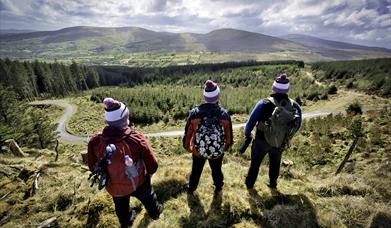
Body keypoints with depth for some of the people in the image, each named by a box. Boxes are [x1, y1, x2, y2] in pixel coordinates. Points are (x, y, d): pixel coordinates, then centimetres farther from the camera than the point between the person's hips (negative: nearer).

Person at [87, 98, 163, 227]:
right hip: (138, 183, -2)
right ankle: (155, 213, 63)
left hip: (114, 188, 2)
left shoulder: (95, 142, -25)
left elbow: (92, 167, -6)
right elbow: (153, 165, -22)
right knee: (148, 198, 32)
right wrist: (148, 175, 2)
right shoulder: (135, 138, -33)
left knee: (121, 207, 34)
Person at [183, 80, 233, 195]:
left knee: (196, 171, 27)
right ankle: (218, 188, 56)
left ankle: (191, 189, 53)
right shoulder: (224, 114, -20)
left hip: (198, 151, 0)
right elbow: (229, 136, -8)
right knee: (217, 170, 29)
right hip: (218, 152, 0)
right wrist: (226, 147, 14)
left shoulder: (195, 113, -23)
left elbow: (188, 133, -12)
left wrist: (187, 147, 8)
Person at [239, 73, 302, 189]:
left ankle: (249, 184, 43)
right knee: (275, 163, 30)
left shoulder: (264, 104, -27)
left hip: (261, 141, -2)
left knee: (255, 163, 22)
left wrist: (247, 135, -1)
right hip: (280, 143, 2)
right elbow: (297, 126, -1)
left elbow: (251, 122, -19)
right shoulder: (295, 106, -17)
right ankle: (273, 183, 52)